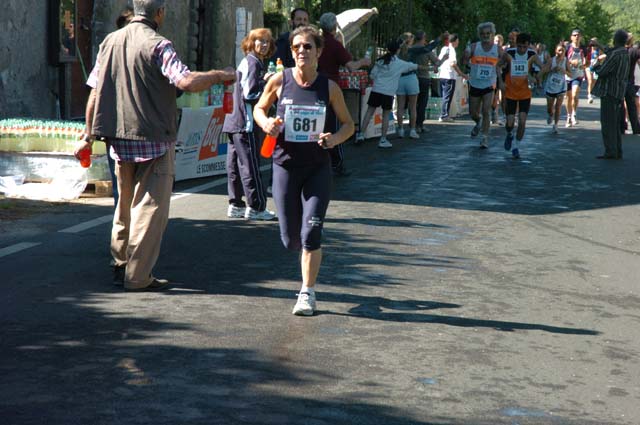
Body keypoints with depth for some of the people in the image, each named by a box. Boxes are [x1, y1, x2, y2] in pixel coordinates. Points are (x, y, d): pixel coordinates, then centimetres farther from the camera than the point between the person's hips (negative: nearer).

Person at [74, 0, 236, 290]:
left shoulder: (110, 42, 8)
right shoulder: (157, 45, -13)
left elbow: (95, 94, 10)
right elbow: (186, 82, -26)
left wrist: (89, 137, 17)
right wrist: (221, 75, -9)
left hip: (119, 140, 7)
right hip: (153, 141, -7)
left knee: (125, 204, 20)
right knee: (151, 207, 1)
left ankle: (120, 266, 26)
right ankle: (137, 276, 1)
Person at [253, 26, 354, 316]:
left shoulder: (329, 87, -2)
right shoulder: (279, 81, -2)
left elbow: (348, 124, 8)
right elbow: (259, 109, 13)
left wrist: (335, 138, -13)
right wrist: (266, 123, -9)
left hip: (317, 167, -1)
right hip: (285, 165, 1)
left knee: (310, 232, -11)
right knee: (290, 239, 6)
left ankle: (307, 294, 1)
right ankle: (309, 257, 42)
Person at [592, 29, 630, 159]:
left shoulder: (615, 54, -18)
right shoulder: (625, 54, 11)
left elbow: (602, 71, -18)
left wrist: (597, 66, 2)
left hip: (610, 91, -9)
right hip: (619, 92, 9)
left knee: (608, 122, -6)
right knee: (615, 123, 14)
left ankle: (610, 152, -9)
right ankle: (617, 152, 17)